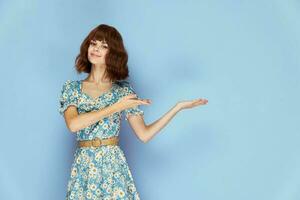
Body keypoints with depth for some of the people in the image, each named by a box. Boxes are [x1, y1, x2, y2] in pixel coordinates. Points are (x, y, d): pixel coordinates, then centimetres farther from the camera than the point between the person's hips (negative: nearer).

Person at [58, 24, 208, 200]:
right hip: (83, 167, 1)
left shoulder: (124, 90, 4)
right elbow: (73, 124, -13)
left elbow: (144, 134, 1)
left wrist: (179, 106, -3)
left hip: (113, 166, 0)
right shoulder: (71, 87, 5)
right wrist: (114, 108, -15)